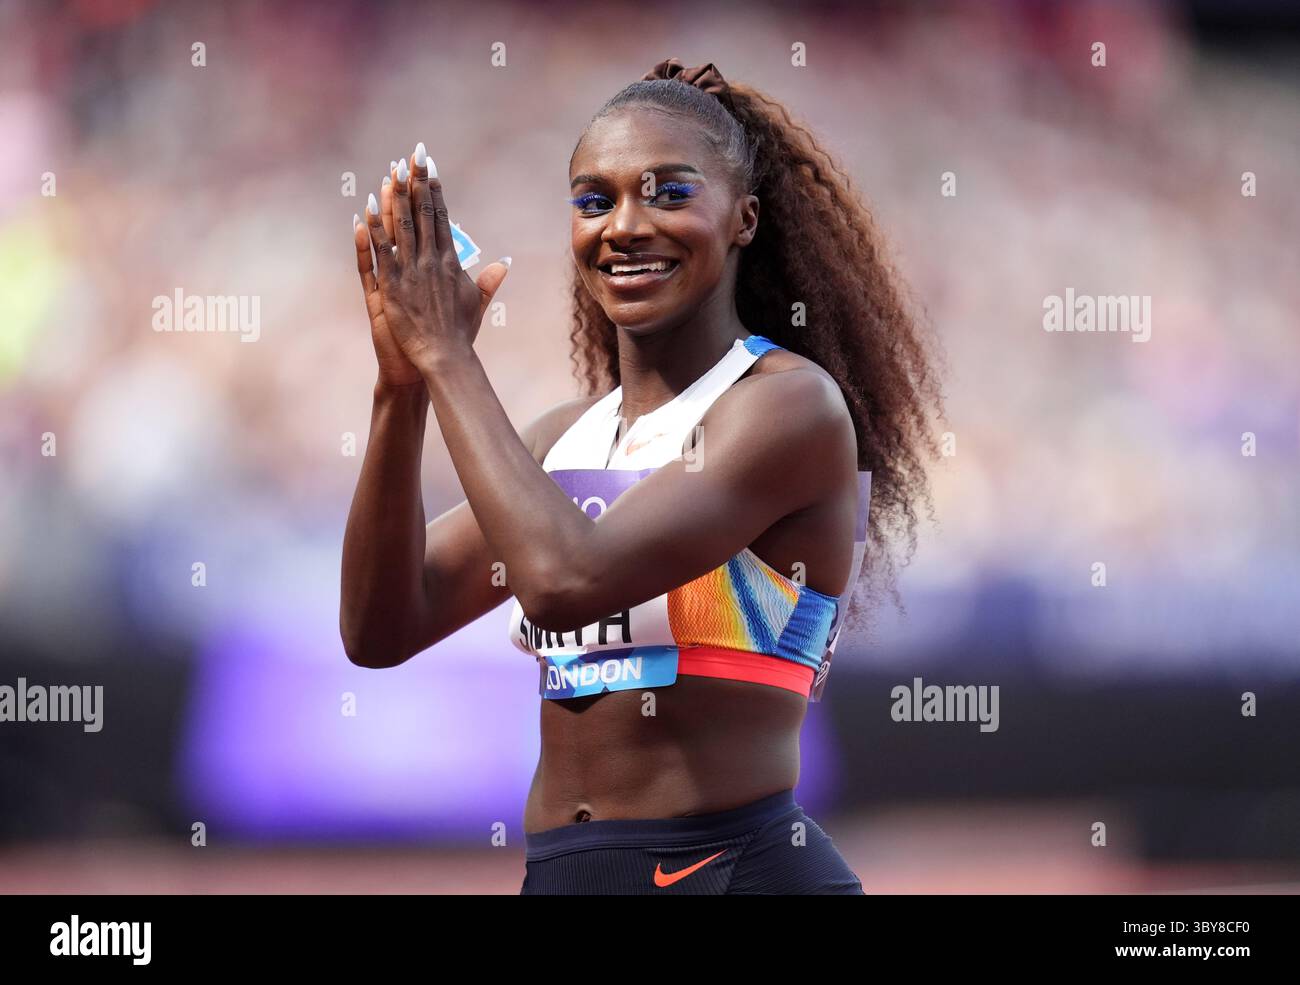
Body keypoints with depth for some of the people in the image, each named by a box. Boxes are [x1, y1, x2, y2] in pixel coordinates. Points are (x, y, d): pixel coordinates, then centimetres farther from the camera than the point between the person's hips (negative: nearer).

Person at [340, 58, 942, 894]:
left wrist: (448, 358, -11)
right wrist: (402, 387, -4)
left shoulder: (792, 403, -9)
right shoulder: (567, 438, 12)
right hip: (556, 872, 6)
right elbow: (381, 629, 5)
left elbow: (568, 581, -20)